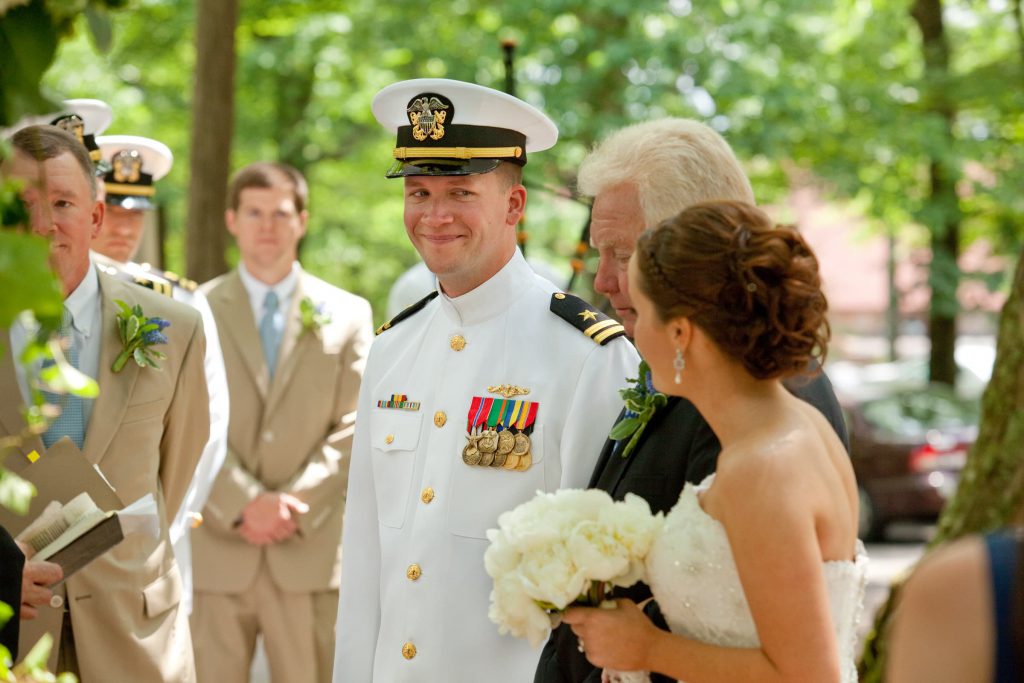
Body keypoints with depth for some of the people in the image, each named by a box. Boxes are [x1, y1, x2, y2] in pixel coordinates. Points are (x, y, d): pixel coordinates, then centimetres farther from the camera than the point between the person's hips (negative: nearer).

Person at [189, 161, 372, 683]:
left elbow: (352, 429, 3)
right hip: (216, 550, 0)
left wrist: (294, 504, -9)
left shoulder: (348, 314, 10)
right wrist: (245, 504, -13)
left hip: (309, 551, 0)